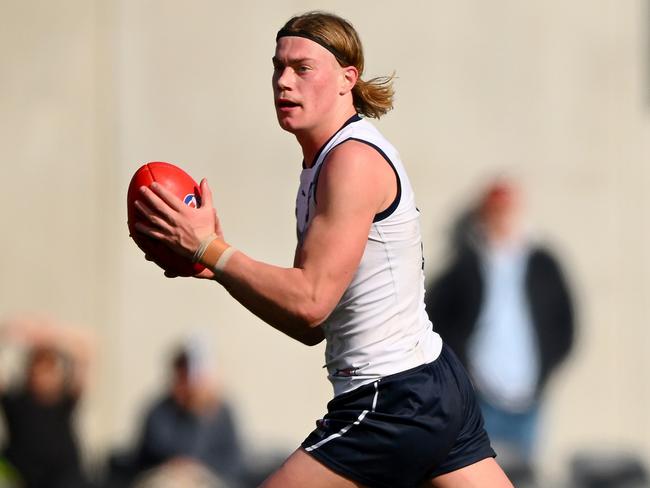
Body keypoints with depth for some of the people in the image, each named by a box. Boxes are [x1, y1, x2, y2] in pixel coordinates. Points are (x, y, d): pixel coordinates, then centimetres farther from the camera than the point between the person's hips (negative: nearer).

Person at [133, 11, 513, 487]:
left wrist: (206, 247, -17)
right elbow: (312, 326, 15)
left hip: (393, 407, -11)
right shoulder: (323, 163, 15)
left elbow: (310, 301, -21)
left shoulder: (353, 160, -14)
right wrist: (216, 261, 5)